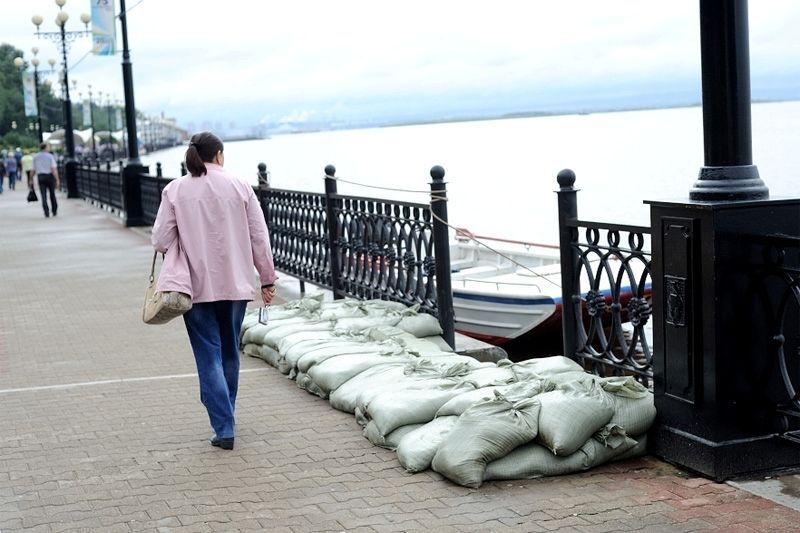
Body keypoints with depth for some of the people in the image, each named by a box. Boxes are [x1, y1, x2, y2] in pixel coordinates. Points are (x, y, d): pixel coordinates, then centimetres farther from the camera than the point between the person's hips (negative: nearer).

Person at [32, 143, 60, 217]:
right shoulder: (50, 156, -6)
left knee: (43, 196, 1)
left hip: (40, 177, 2)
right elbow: (54, 169, -13)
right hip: (49, 176, -2)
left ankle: (46, 212, -9)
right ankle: (54, 211, 20)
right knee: (52, 194, 12)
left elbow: (33, 170, 5)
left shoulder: (35, 157, 4)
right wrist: (57, 180, -12)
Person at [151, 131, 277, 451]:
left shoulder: (175, 190, -4)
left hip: (197, 286, -2)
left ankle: (224, 429, -5)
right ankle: (226, 417, 32)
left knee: (209, 356, 1)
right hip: (235, 284, 2)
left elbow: (161, 241, -5)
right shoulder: (239, 187, -1)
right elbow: (260, 238, -1)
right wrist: (267, 279, 7)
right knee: (229, 353, 18)